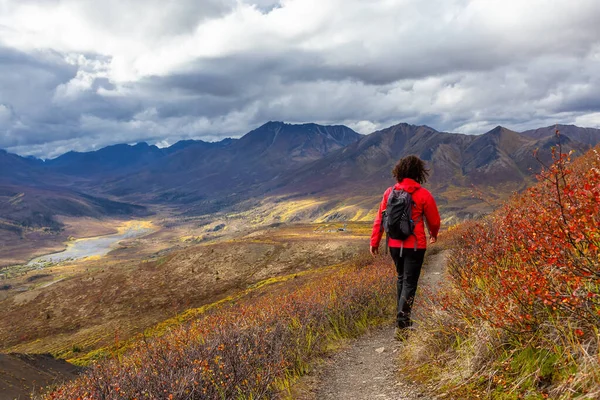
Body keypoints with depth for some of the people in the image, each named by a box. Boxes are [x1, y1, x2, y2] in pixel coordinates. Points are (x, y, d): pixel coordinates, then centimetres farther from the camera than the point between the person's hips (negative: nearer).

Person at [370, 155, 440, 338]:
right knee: (410, 283, 0)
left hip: (394, 245, 4)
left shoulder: (390, 192, 0)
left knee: (401, 278, 22)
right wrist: (433, 235, 21)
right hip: (415, 245, -4)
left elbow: (380, 218, 1)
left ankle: (403, 318, 33)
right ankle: (401, 324, -7)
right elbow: (434, 220, 1)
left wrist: (374, 241, 8)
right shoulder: (423, 194, -9)